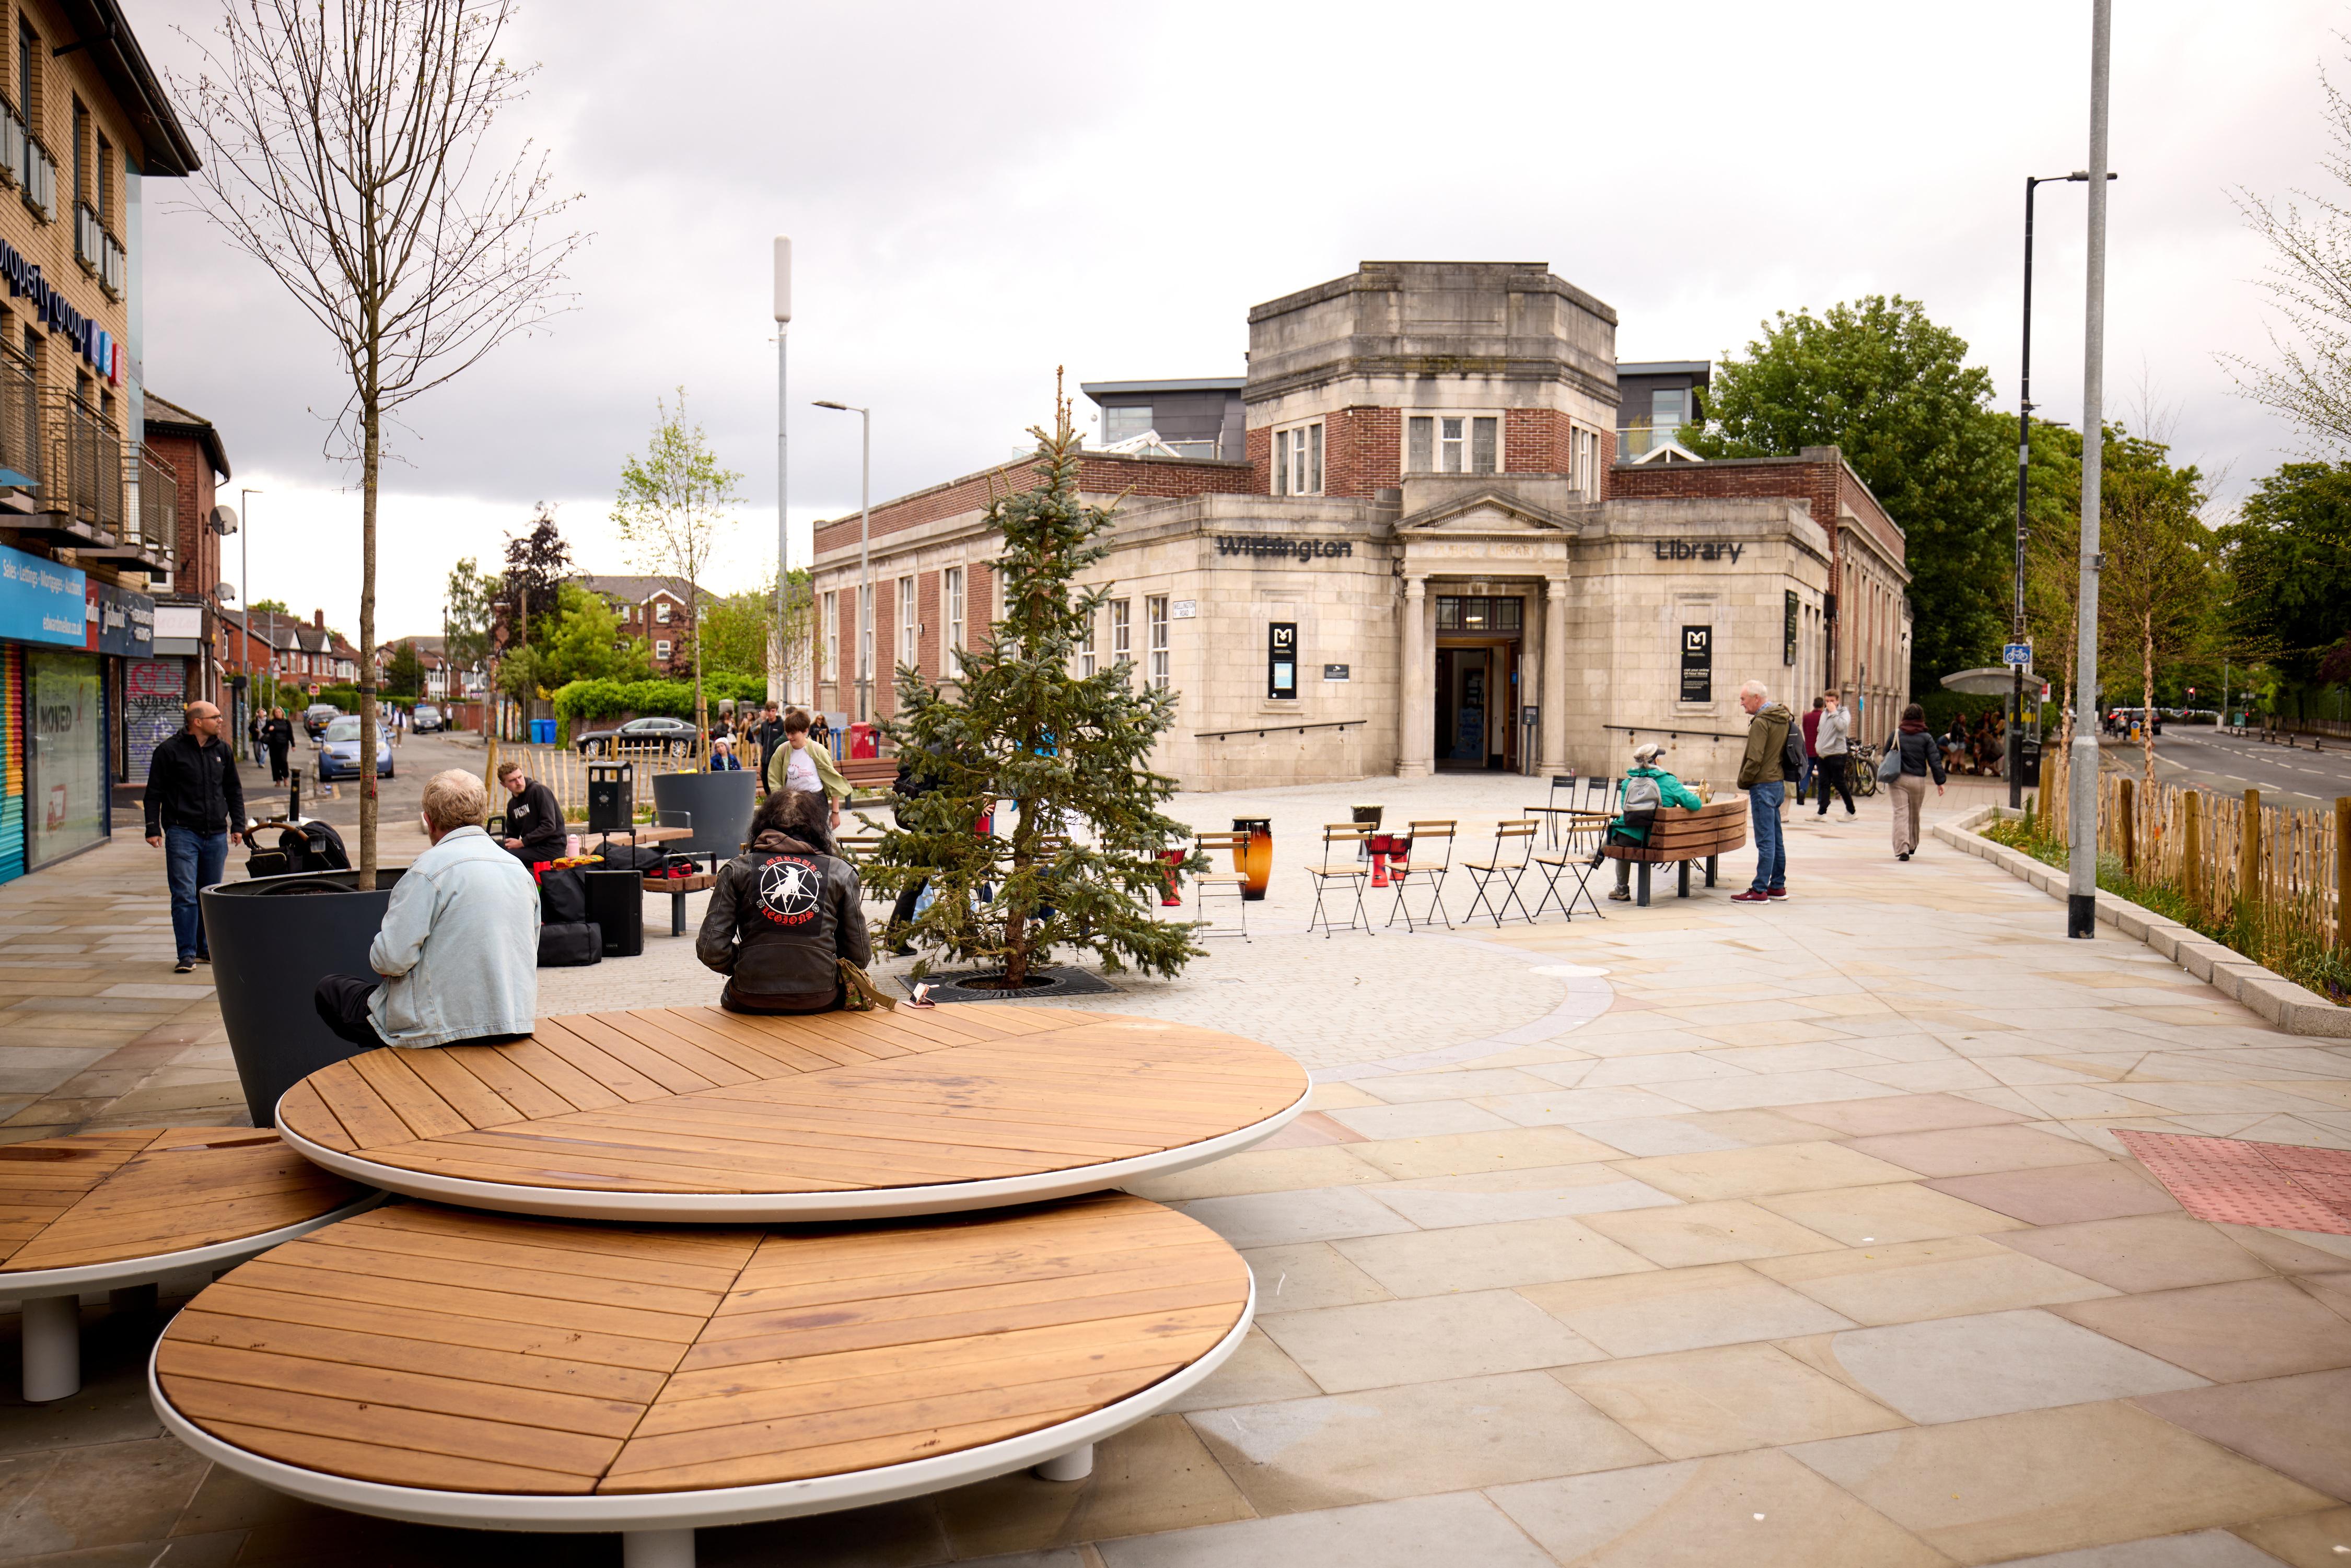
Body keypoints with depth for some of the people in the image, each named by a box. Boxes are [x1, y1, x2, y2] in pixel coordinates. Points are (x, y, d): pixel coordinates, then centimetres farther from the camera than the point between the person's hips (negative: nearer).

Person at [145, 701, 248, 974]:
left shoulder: (223, 752, 12)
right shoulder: (170, 751, -2)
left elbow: (234, 791, 21)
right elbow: (154, 793, 0)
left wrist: (238, 824, 13)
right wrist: (153, 828, -6)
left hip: (216, 835, 5)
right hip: (182, 832, -5)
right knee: (185, 895, -9)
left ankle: (205, 949, 22)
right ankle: (186, 954, -7)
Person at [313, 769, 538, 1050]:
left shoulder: (432, 866, -14)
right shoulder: (520, 869, 7)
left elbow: (391, 959, -18)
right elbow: (529, 952, 15)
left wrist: (378, 956, 6)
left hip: (447, 1026, -7)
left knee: (327, 990, 14)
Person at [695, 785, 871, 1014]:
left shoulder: (737, 869, 2)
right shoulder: (840, 872, 2)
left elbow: (712, 950, -4)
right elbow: (860, 956, 1)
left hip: (751, 1002, 1)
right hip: (820, 1002, -1)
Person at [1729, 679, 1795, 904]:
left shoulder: (1761, 722, -17)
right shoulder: (1783, 718, 12)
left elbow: (1754, 760, -21)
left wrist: (1743, 781, -6)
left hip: (1763, 786, -10)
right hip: (1778, 783, 10)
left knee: (1765, 840, -8)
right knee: (1776, 838, 14)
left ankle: (1760, 890, -6)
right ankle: (1778, 886, 20)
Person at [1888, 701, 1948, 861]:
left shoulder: (1895, 735, 0)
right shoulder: (1926, 738, -2)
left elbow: (1886, 756, 8)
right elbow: (1935, 761, -4)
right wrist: (1940, 782, 0)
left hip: (1898, 779, -1)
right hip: (1918, 781, 1)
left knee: (1900, 813, -4)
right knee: (1914, 815, 17)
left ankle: (1902, 849, -18)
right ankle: (1912, 846, 34)